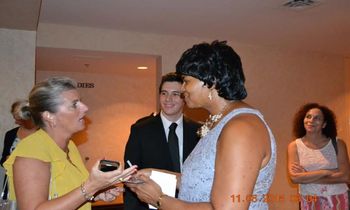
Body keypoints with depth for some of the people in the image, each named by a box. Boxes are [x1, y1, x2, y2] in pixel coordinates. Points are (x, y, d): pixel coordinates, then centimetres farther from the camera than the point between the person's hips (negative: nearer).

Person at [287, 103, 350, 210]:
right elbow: (295, 177, -17)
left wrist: (306, 176, -16)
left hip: (337, 200, 0)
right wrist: (326, 172, -15)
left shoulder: (338, 144, -7)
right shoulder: (294, 146, -8)